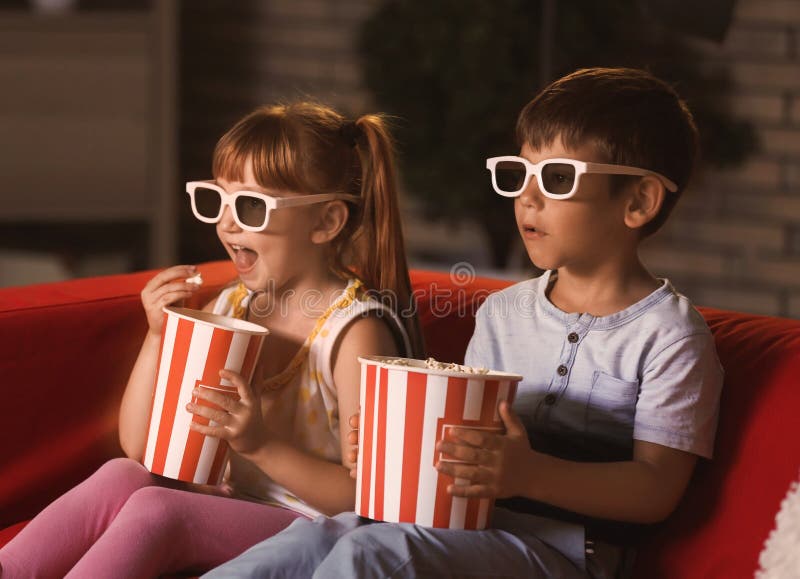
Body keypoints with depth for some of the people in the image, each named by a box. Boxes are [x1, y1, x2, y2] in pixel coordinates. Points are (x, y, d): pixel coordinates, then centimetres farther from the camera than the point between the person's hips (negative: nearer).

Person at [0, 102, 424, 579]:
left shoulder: (356, 330, -12)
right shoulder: (229, 307, 8)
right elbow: (139, 446, 9)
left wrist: (263, 445, -28)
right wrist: (159, 337, -4)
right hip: (225, 508, 7)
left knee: (154, 508, -26)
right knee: (121, 476, -19)